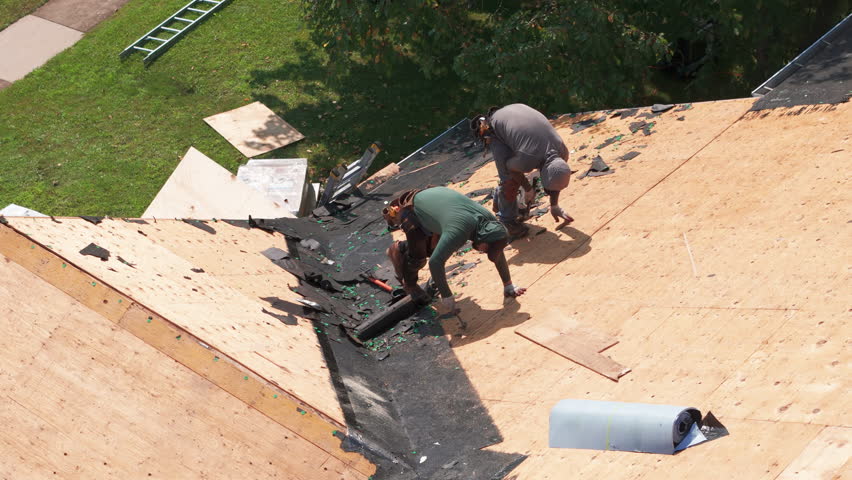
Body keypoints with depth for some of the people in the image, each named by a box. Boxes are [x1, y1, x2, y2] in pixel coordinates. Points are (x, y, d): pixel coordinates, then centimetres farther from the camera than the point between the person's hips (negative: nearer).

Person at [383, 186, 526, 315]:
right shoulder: (459, 231, -41)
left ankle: (402, 248, 36)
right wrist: (446, 297, -30)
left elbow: (498, 252, -5)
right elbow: (435, 262, -38)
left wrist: (508, 286, -1)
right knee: (418, 257, -11)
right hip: (411, 208, -7)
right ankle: (409, 284, 20)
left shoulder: (489, 219, -18)